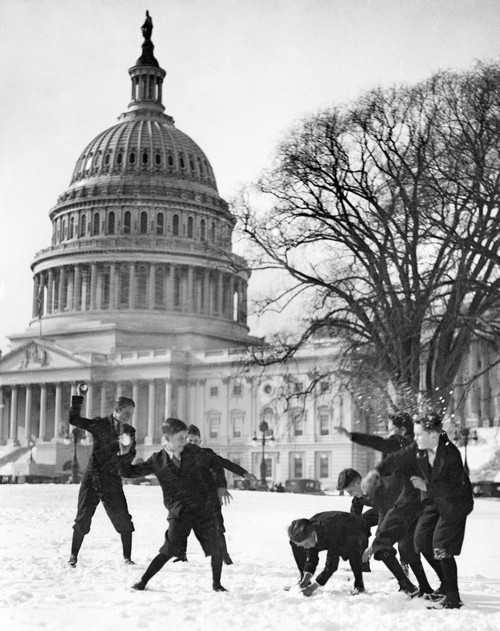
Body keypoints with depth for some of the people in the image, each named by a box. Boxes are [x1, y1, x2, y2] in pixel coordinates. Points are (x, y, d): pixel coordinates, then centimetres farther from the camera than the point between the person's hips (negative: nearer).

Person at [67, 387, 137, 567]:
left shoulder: (129, 431, 6)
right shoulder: (100, 424, -2)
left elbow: (130, 457, -1)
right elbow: (74, 419, -9)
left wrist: (127, 447, -22)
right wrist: (78, 398, -15)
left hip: (113, 481, 2)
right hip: (92, 478, -2)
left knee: (124, 521, -2)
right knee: (83, 518, -2)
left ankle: (127, 558, 12)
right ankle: (73, 556, 15)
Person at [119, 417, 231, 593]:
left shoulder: (193, 452, 0)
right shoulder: (157, 461, -2)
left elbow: (214, 462, 15)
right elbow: (129, 472, 2)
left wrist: (221, 486, 9)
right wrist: (124, 453, -13)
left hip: (204, 510, 2)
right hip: (179, 513, -1)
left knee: (216, 549, -1)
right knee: (170, 550, -10)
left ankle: (217, 583, 23)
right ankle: (143, 581, 6)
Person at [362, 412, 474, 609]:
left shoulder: (451, 454, -28)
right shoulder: (418, 449, -10)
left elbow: (455, 488, -27)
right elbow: (396, 459, -2)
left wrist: (426, 486, -28)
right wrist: (376, 471, -19)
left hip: (453, 503, -7)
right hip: (432, 500, 7)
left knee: (441, 548, -11)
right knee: (421, 540, 7)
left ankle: (453, 598, 1)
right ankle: (445, 584, 25)